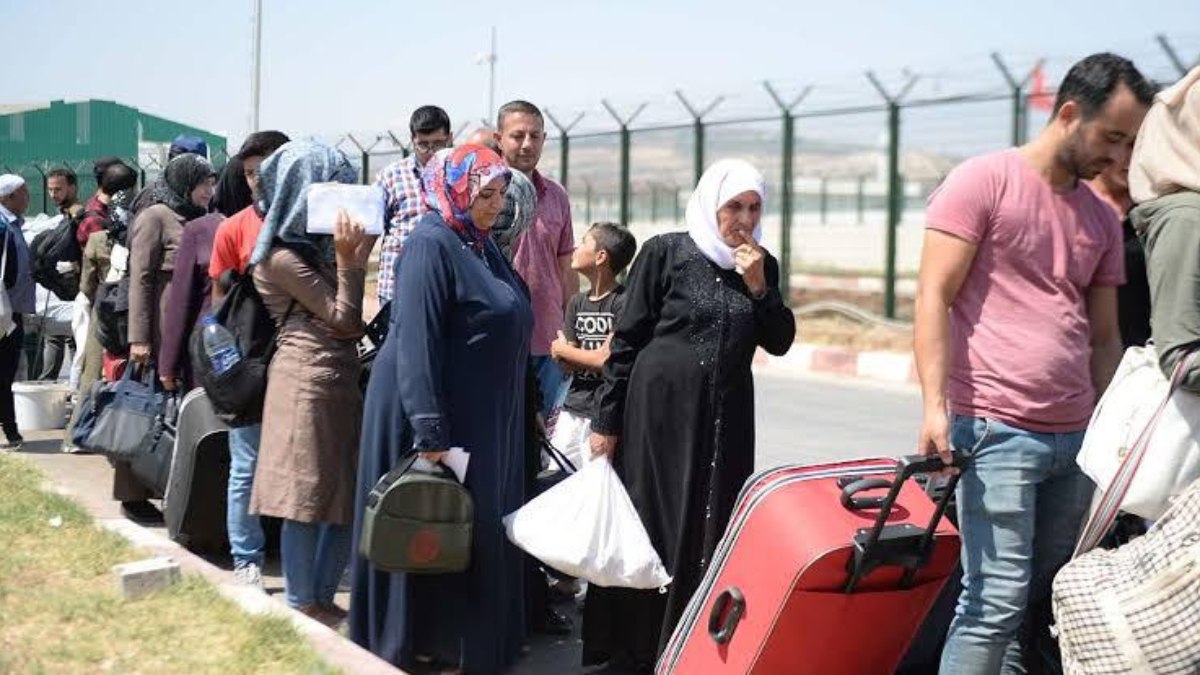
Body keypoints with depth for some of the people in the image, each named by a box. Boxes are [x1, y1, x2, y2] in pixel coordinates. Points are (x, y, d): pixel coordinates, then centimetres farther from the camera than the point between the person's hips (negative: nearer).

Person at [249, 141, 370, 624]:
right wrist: (349, 259, -11)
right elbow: (343, 320, -11)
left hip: (340, 378, 9)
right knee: (308, 498, -3)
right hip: (308, 380, -9)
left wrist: (357, 253, 9)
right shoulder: (282, 256, -9)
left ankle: (323, 599, 20)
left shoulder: (316, 244, 17)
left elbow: (350, 323, 15)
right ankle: (300, 607, 8)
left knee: (347, 497, 10)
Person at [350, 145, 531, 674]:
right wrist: (430, 434, -27)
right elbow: (416, 345, -23)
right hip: (438, 415, -9)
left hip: (483, 418, 9)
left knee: (475, 527, 15)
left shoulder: (481, 244, 11)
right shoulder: (431, 245, -16)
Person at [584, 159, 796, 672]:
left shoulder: (762, 265, 9)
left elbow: (779, 342, 7)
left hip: (727, 417, 4)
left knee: (712, 530, 6)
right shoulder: (665, 253, -4)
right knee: (648, 525, 2)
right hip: (660, 409, -4)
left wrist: (758, 286, -8)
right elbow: (626, 339, -4)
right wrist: (605, 420, -6)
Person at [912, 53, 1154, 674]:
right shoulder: (983, 181, -2)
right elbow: (934, 296, -7)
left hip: (1076, 438, 7)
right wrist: (936, 405, -17)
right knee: (997, 600, -10)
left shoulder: (1102, 218, 17)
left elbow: (1104, 336, 21)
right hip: (997, 431, -7)